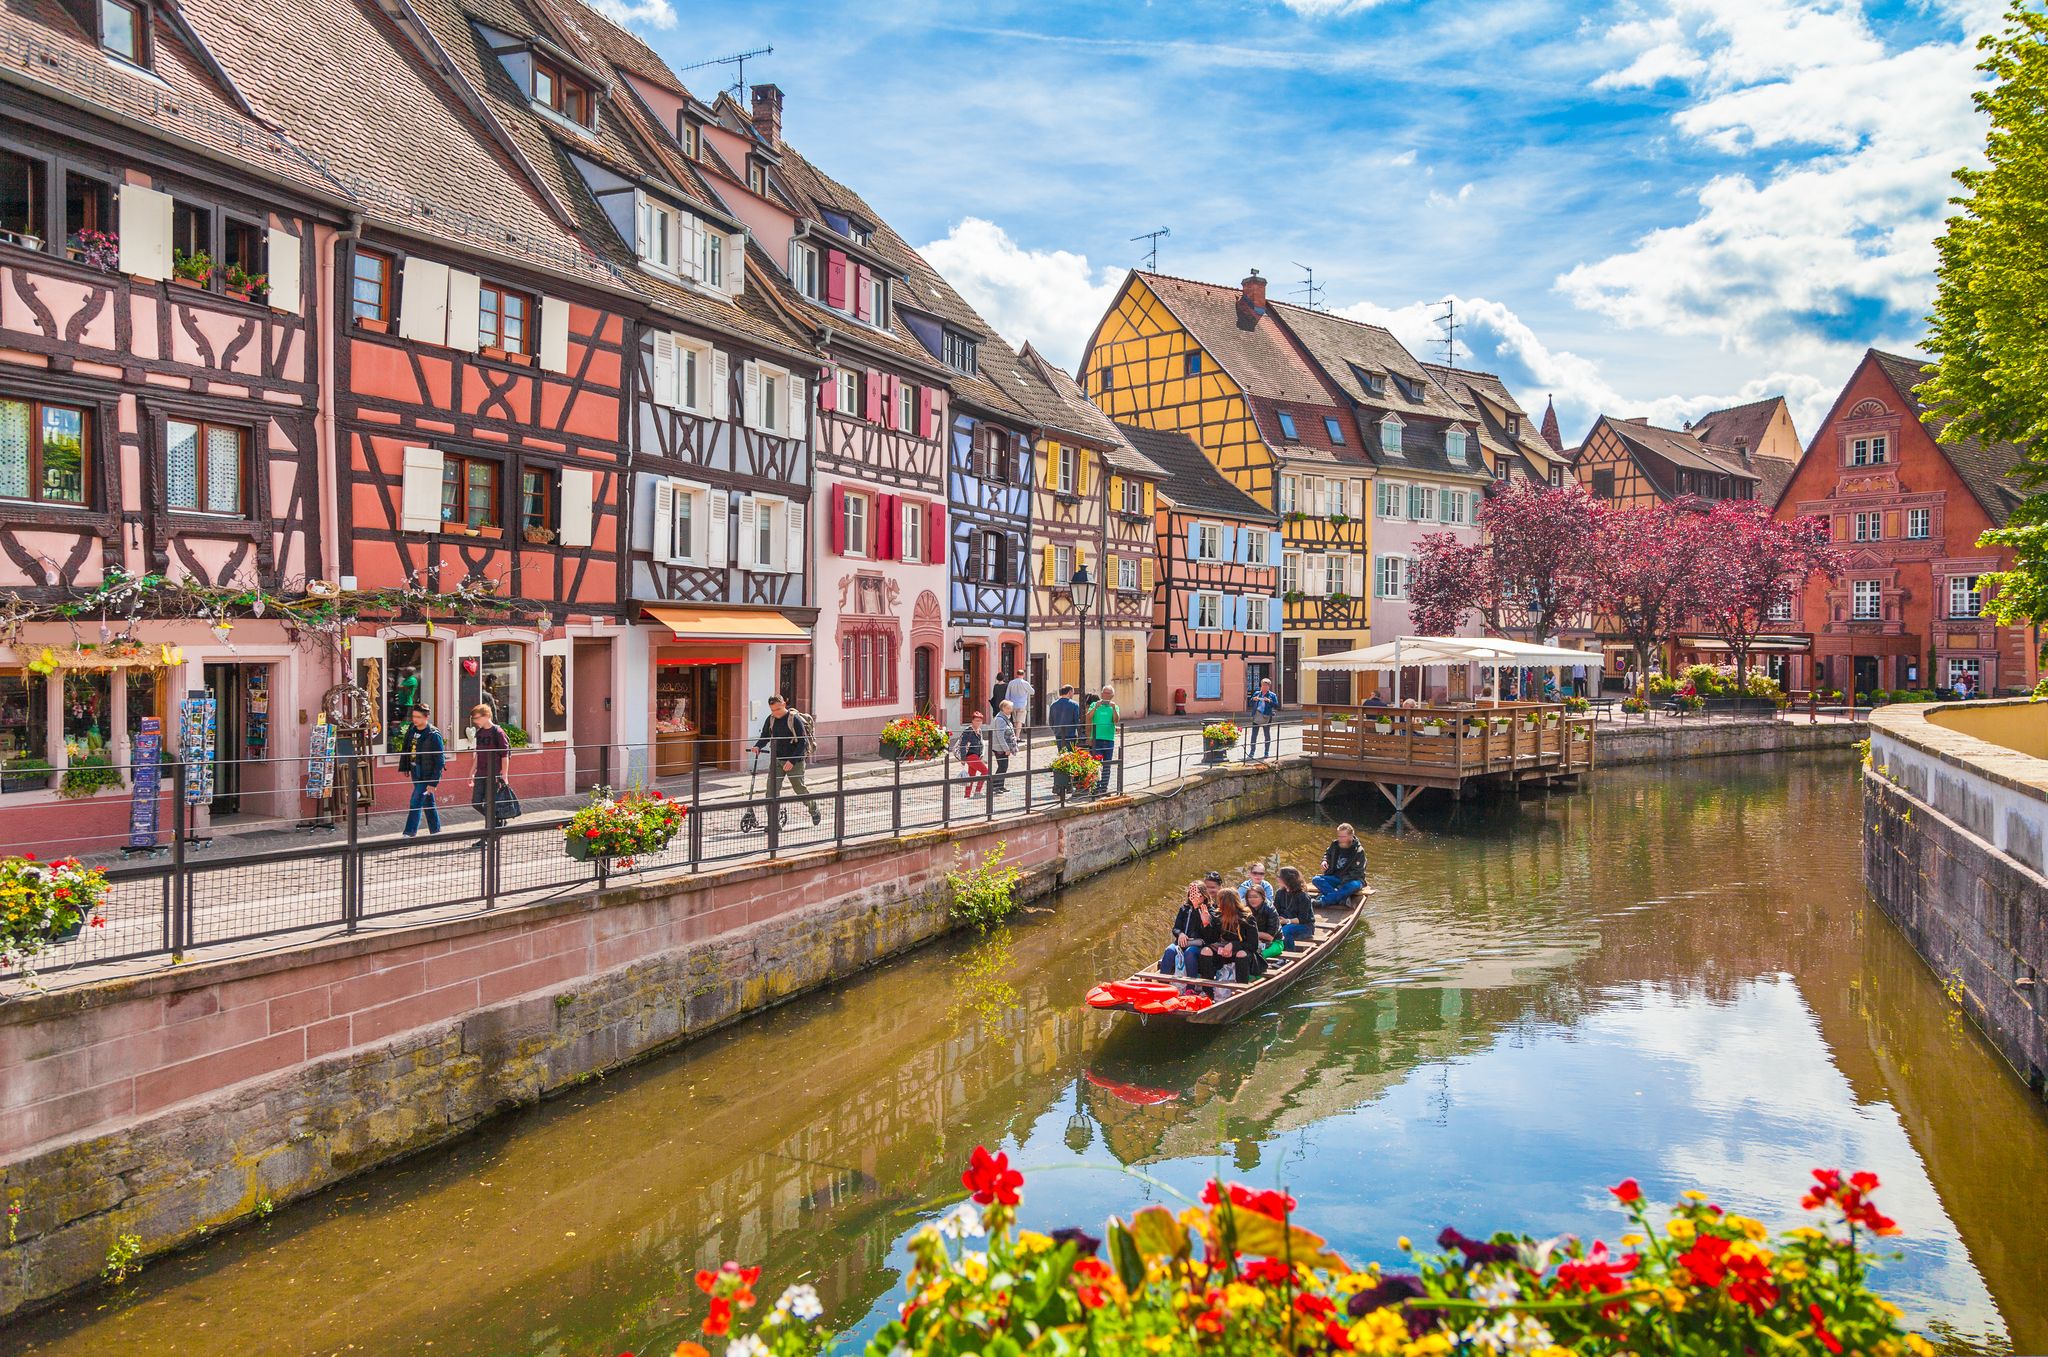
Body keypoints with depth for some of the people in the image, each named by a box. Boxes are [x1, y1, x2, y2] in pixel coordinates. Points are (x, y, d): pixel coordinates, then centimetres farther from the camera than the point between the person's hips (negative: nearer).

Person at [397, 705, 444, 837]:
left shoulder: (433, 735, -18)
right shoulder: (411, 729, 1)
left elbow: (439, 761, -17)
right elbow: (405, 748, 15)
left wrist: (434, 782, -19)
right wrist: (403, 767, 10)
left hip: (426, 775, -7)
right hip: (415, 772, 7)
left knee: (415, 803, -9)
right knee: (428, 803, 16)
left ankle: (409, 834, -5)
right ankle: (435, 830, 26)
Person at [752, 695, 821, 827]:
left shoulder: (795, 719, -13)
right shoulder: (771, 719, 4)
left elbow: (803, 742, -15)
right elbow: (765, 737, 15)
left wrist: (792, 761, -22)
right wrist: (758, 746, -8)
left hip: (794, 761, -4)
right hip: (776, 760, 5)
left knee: (799, 788, 7)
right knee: (772, 789, -8)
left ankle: (815, 812, 34)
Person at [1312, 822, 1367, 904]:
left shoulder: (1358, 851, -13)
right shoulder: (1335, 844, 1)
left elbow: (1356, 873, -17)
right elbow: (1327, 853, 24)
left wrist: (1342, 884, -26)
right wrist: (1324, 861, 0)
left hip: (1351, 880, -5)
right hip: (1335, 878, 5)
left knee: (1355, 885, -40)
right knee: (1317, 880, -21)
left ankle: (1322, 901, -43)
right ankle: (1344, 898, -36)